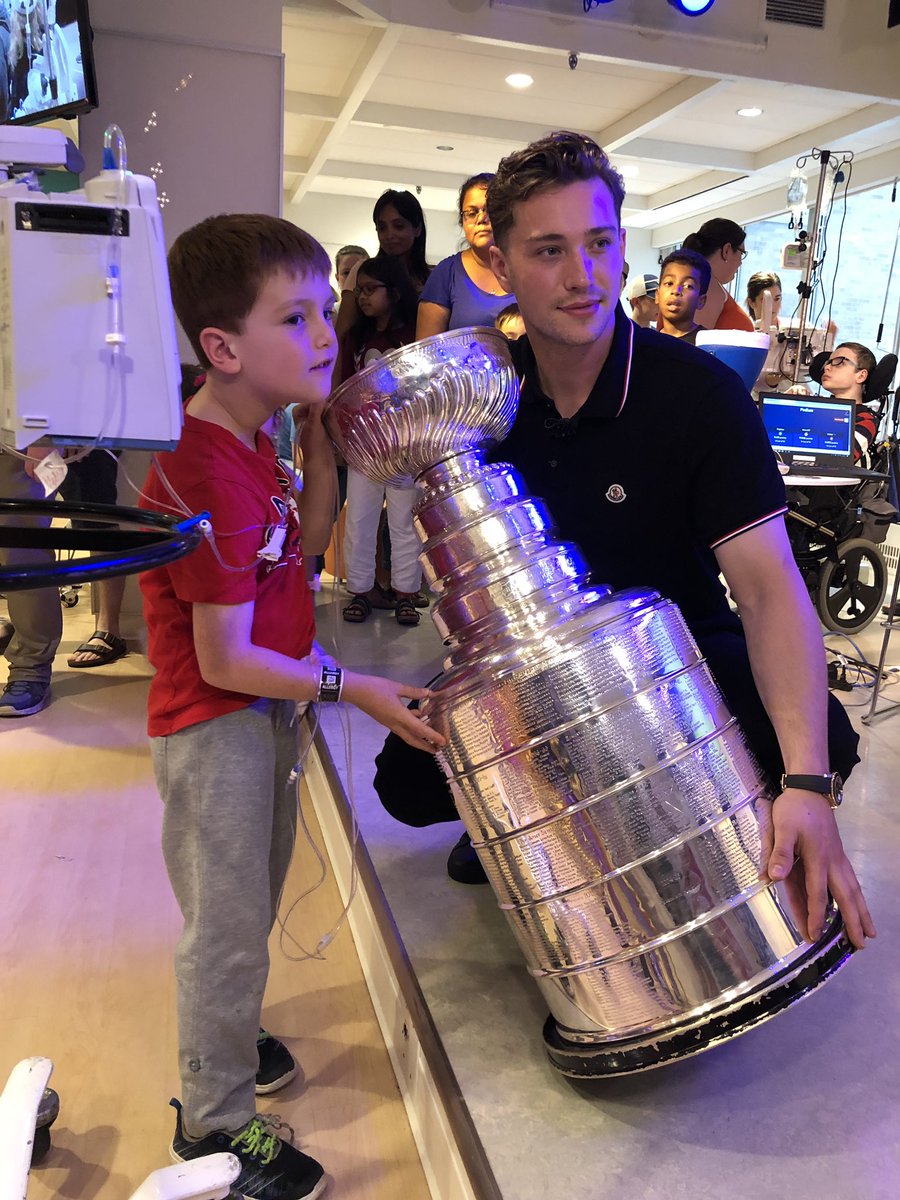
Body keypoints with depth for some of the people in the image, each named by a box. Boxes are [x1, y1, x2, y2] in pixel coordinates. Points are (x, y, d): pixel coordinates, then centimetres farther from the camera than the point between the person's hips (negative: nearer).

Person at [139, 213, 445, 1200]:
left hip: (261, 713, 9)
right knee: (227, 928, 9)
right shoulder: (208, 480, -29)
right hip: (215, 730, -9)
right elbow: (225, 660, -27)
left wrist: (320, 453, -4)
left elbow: (299, 546, 9)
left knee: (251, 904, 26)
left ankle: (224, 1042, 52)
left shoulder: (242, 441, 1)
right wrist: (351, 687, -17)